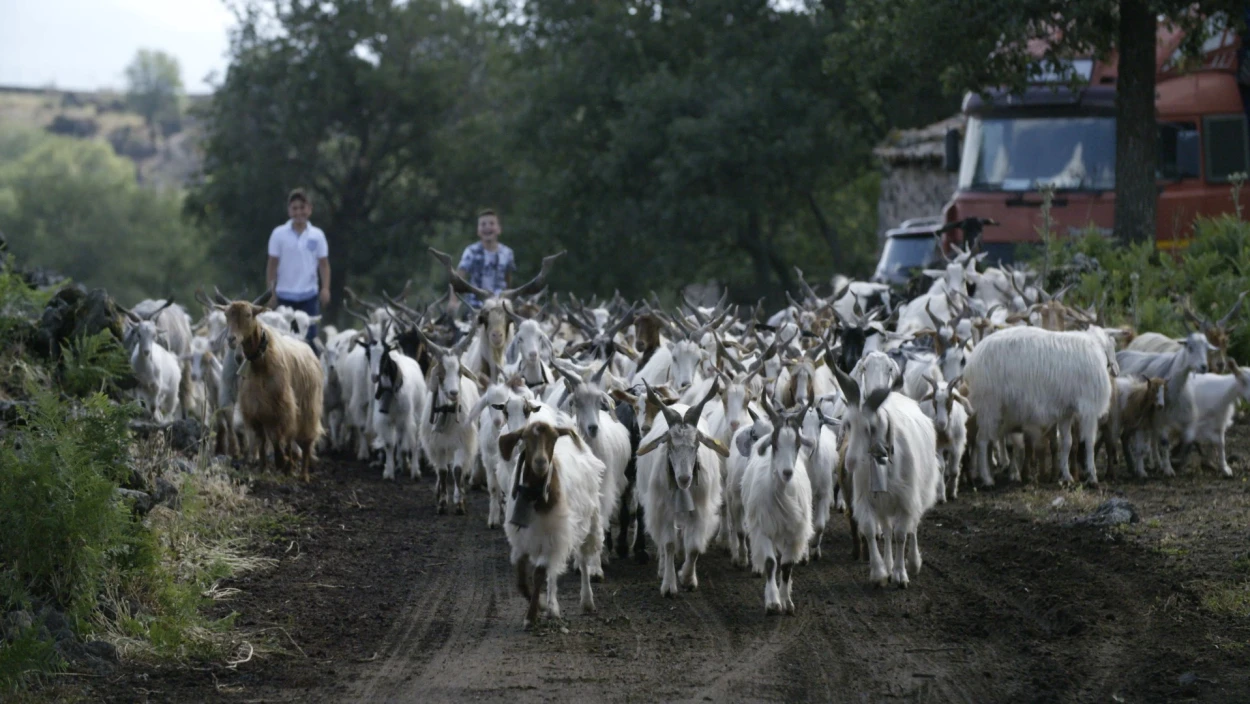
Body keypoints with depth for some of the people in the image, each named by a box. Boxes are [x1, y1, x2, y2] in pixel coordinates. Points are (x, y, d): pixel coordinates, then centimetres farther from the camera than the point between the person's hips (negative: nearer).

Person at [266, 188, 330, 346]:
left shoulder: (317, 235, 2)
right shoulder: (279, 234, -1)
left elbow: (324, 264, 4)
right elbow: (272, 265, 3)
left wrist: (325, 288, -7)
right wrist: (270, 290, 0)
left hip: (309, 294, 0)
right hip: (285, 295, 0)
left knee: (310, 336, -3)